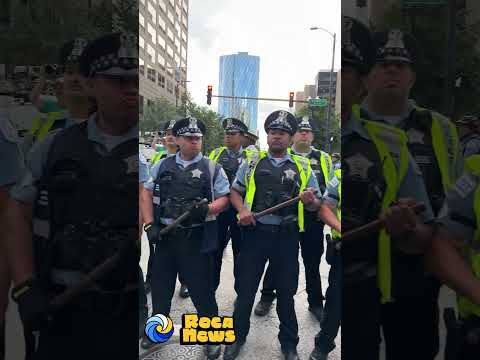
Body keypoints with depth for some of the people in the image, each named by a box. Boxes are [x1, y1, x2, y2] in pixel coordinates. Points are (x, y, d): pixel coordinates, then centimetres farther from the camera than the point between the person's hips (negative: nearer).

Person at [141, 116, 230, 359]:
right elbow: (147, 194, 10)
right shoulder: (163, 166, 7)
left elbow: (224, 199, -2)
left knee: (202, 288, 5)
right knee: (160, 284, 17)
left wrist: (207, 209, -22)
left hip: (197, 239, -3)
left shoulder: (212, 168, 0)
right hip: (165, 236, 4)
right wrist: (149, 224, 0)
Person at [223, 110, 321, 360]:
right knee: (245, 289, 9)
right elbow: (235, 191, 9)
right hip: (255, 234, 0)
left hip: (286, 237, 0)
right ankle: (238, 337, 31)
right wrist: (242, 210, -10)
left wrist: (309, 200, -14)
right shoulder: (252, 162, 7)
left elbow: (316, 202, 9)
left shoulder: (302, 166, 8)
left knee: (286, 292, 13)